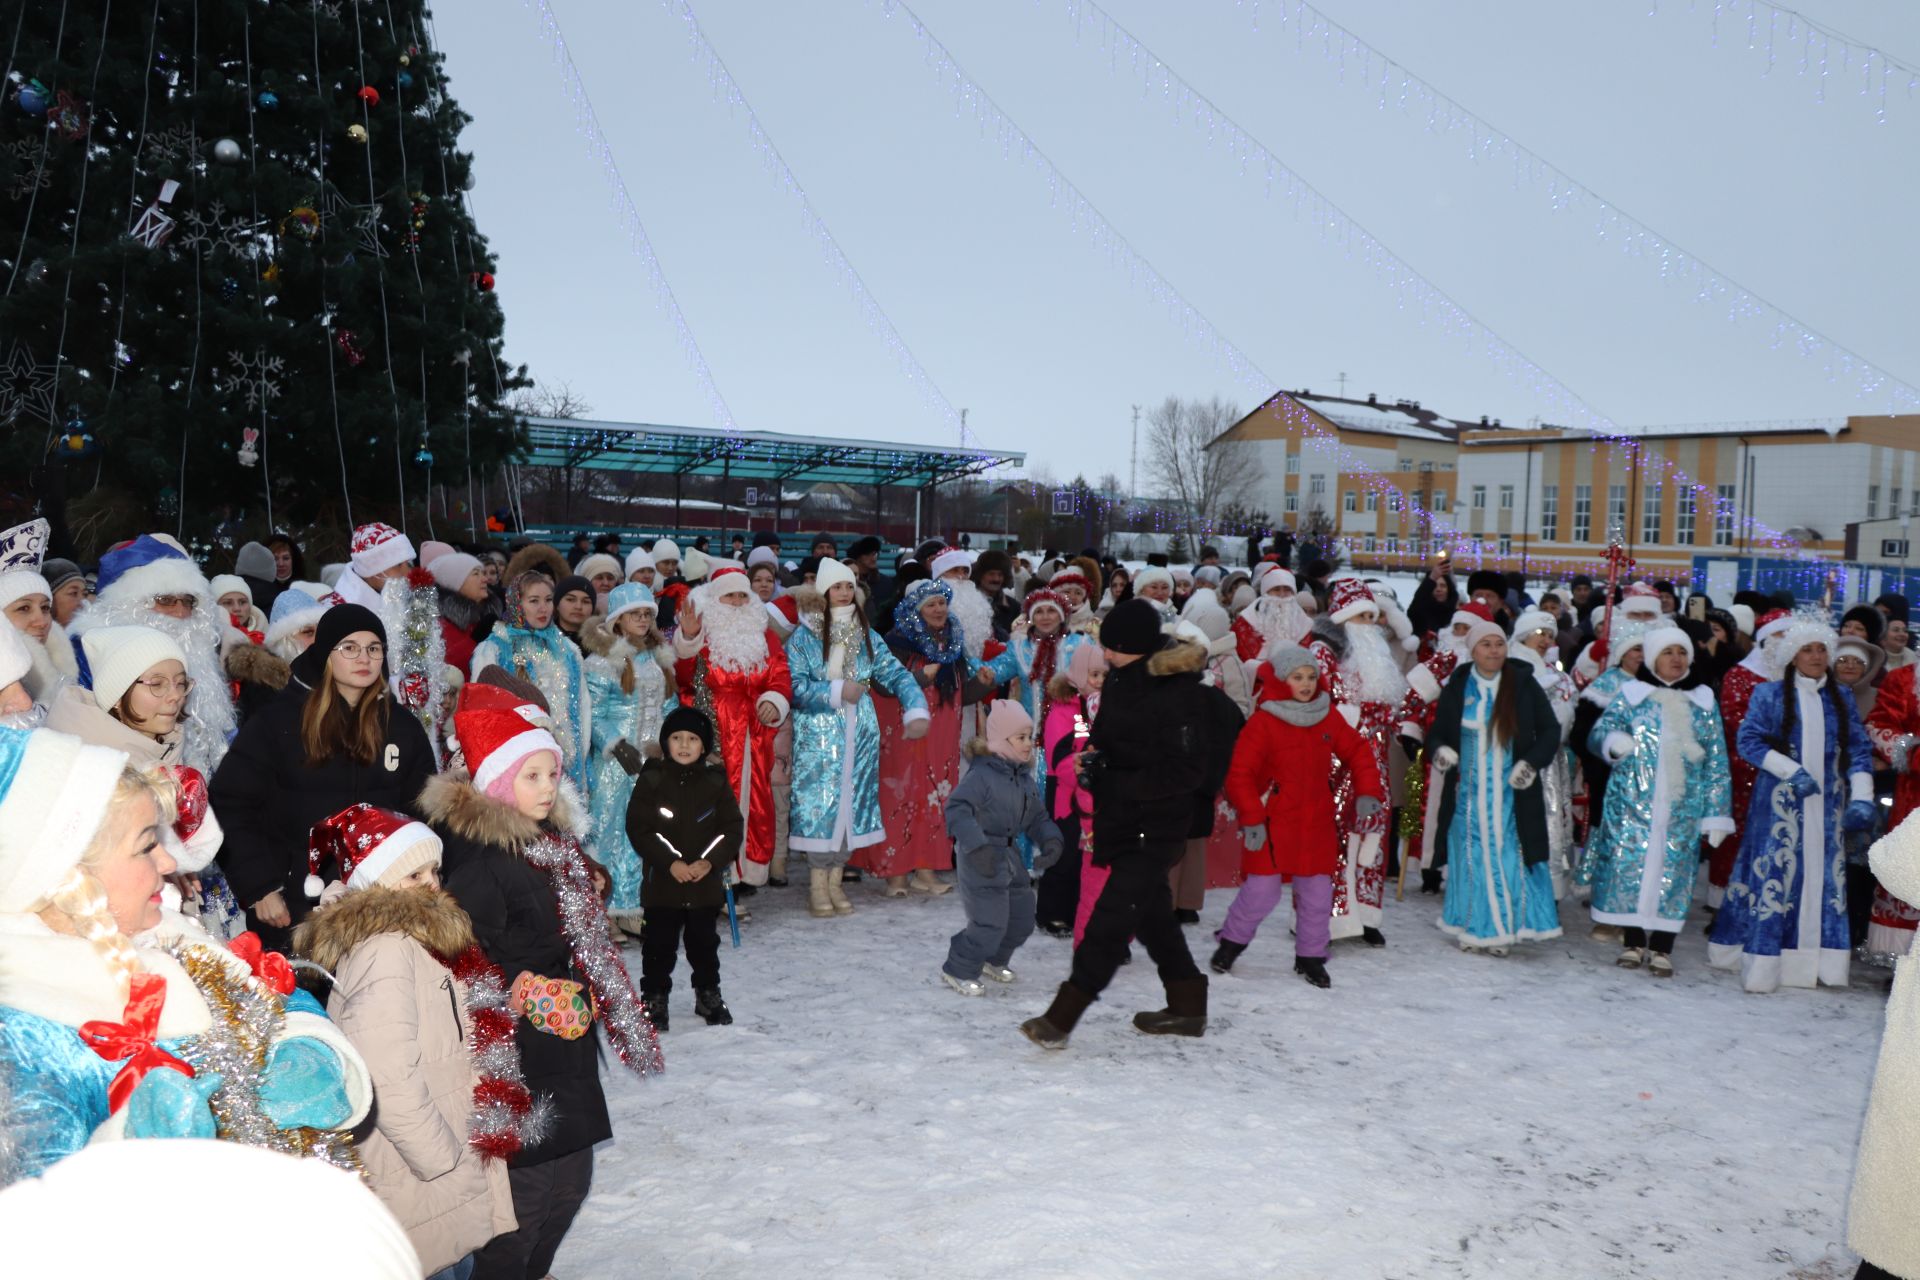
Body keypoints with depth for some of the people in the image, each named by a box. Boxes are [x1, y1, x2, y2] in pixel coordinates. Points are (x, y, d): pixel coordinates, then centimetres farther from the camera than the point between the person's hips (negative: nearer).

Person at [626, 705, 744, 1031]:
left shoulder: (716, 782, 1)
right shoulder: (651, 780, -4)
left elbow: (732, 829, 0)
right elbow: (638, 828, -9)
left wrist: (710, 861, -14)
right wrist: (670, 862, -16)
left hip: (706, 883, 2)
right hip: (662, 882, -2)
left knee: (704, 941, 14)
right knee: (659, 943, 4)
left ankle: (708, 995, 30)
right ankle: (654, 998, 18)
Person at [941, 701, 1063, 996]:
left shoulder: (1025, 778, 9)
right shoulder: (982, 774, -18)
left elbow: (1037, 816, 17)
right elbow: (957, 808, -26)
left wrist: (1050, 841, -1)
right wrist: (977, 845, -33)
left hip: (1009, 855, 9)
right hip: (981, 859, -9)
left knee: (1022, 918, 16)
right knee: (991, 921, -11)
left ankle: (993, 961, 40)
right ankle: (959, 971, 8)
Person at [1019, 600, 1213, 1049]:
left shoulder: (1179, 693, -21)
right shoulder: (1122, 677, 4)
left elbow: (1185, 772, -22)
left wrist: (1114, 784, -23)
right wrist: (1095, 755, 0)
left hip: (1156, 828, -9)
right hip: (1123, 820, 9)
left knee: (1112, 918, -9)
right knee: (1149, 910, 18)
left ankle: (1061, 1017, -5)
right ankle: (1188, 1007, 33)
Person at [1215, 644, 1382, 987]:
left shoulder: (1328, 716, 4)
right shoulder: (1263, 722, -12)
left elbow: (1356, 750, 13)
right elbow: (1240, 772, -14)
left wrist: (1368, 791, 1)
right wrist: (1250, 818, -17)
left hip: (1317, 823, 5)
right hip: (1273, 823, -5)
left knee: (1317, 891, 7)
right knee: (1262, 890, -5)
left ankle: (1310, 957, 23)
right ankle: (1231, 942, 19)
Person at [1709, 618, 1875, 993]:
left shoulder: (1842, 699, 12)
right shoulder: (1770, 694, 3)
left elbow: (1859, 749, 10)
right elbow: (1748, 739, -5)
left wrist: (1862, 796, -2)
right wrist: (1791, 770, -15)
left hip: (1827, 804, 4)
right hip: (1781, 801, -4)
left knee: (1824, 875, 2)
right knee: (1773, 874, -6)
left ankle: (1816, 961, 8)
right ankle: (1762, 962, -3)